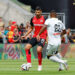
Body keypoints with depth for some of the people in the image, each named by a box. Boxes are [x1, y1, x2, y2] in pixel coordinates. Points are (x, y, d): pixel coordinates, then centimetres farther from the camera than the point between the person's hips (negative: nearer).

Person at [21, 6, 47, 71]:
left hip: (42, 37, -5)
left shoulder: (44, 19, -9)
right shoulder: (33, 19, 6)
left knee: (39, 50, -24)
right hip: (35, 36, 5)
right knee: (27, 47, -13)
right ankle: (29, 63, -4)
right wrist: (25, 35, 10)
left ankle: (40, 65, -3)